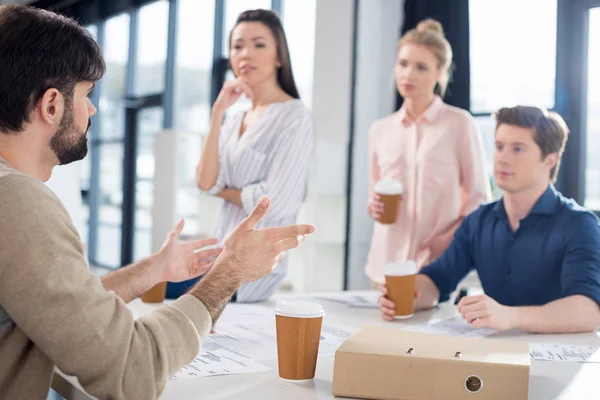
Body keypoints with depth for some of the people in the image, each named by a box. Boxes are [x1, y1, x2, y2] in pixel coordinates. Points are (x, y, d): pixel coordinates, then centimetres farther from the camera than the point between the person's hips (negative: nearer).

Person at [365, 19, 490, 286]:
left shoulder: (459, 124, -4)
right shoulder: (380, 130, 9)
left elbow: (479, 198, -2)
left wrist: (450, 240, -15)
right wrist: (374, 207, -4)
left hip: (438, 266, -3)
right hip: (387, 264, 4)